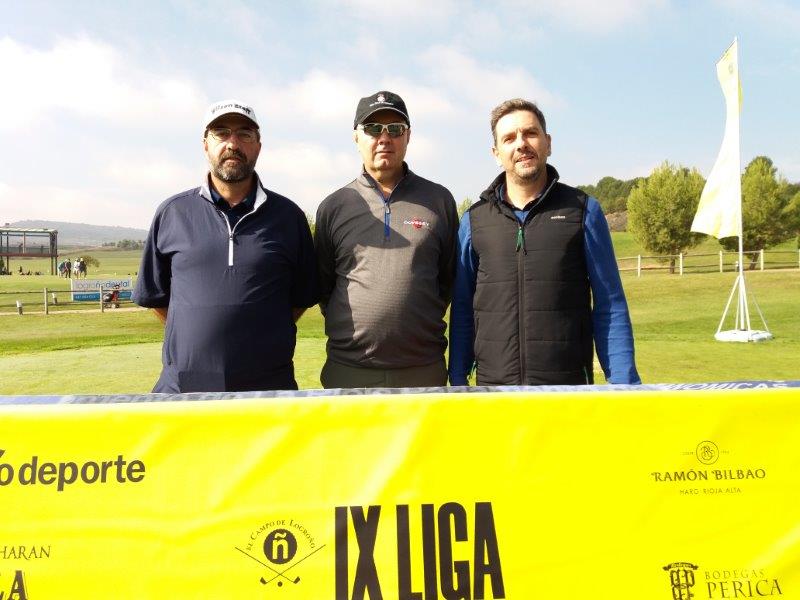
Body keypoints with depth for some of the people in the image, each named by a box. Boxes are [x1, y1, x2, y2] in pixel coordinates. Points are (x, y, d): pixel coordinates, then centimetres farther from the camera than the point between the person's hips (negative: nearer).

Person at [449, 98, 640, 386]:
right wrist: (458, 382, 4)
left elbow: (609, 306, 1)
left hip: (569, 385, -1)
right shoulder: (474, 220, 5)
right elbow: (462, 309, 9)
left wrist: (623, 380, -6)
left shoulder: (583, 211, 2)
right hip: (493, 383, 1)